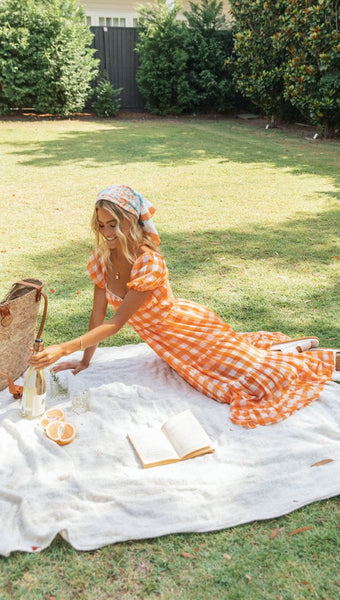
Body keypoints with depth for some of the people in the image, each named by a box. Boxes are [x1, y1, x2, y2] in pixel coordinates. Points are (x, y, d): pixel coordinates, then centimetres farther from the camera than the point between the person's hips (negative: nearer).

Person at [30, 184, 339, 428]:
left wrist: (64, 349, -38)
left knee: (254, 369, 0)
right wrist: (86, 361, -4)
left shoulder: (149, 264, -34)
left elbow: (116, 323, -33)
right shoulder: (101, 259, -14)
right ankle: (298, 345, 42)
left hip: (191, 328, -6)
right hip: (167, 340, 7)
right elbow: (98, 314, -6)